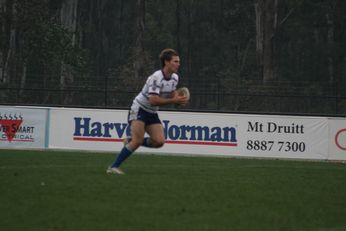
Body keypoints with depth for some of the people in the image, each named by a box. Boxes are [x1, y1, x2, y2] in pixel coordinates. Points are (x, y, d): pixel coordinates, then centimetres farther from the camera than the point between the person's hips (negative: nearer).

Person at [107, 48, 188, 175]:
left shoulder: (174, 78, 1)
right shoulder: (156, 78, -25)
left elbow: (172, 92, 20)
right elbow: (153, 100, -32)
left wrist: (179, 99, -4)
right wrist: (173, 101, -32)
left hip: (152, 113, 8)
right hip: (139, 109, -8)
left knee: (159, 141, -9)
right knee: (138, 141, -21)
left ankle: (130, 142, 13)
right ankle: (114, 167, -13)